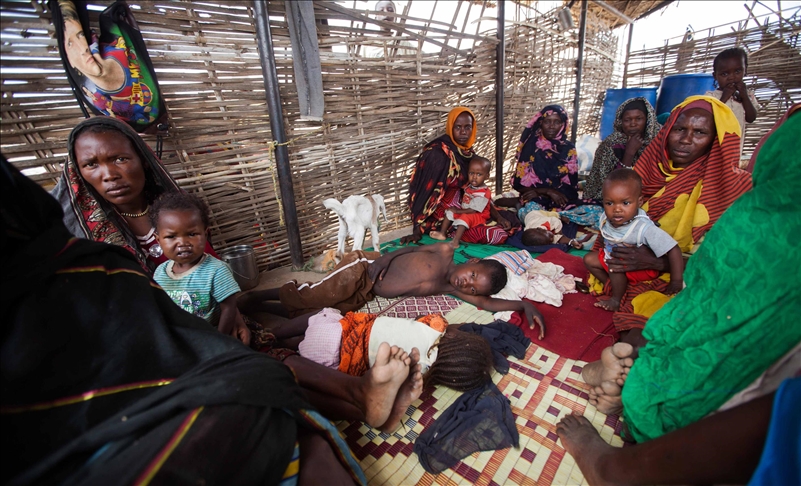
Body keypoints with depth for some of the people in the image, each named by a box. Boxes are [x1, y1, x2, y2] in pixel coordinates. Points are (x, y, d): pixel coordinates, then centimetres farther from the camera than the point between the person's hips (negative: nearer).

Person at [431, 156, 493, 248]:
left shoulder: (483, 193, -23)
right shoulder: (468, 186, 2)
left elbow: (473, 210, -23)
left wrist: (457, 211, -16)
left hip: (478, 216, -9)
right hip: (464, 212, 9)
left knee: (464, 218, -35)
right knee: (449, 212, 1)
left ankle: (455, 241, -43)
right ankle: (443, 233, -2)